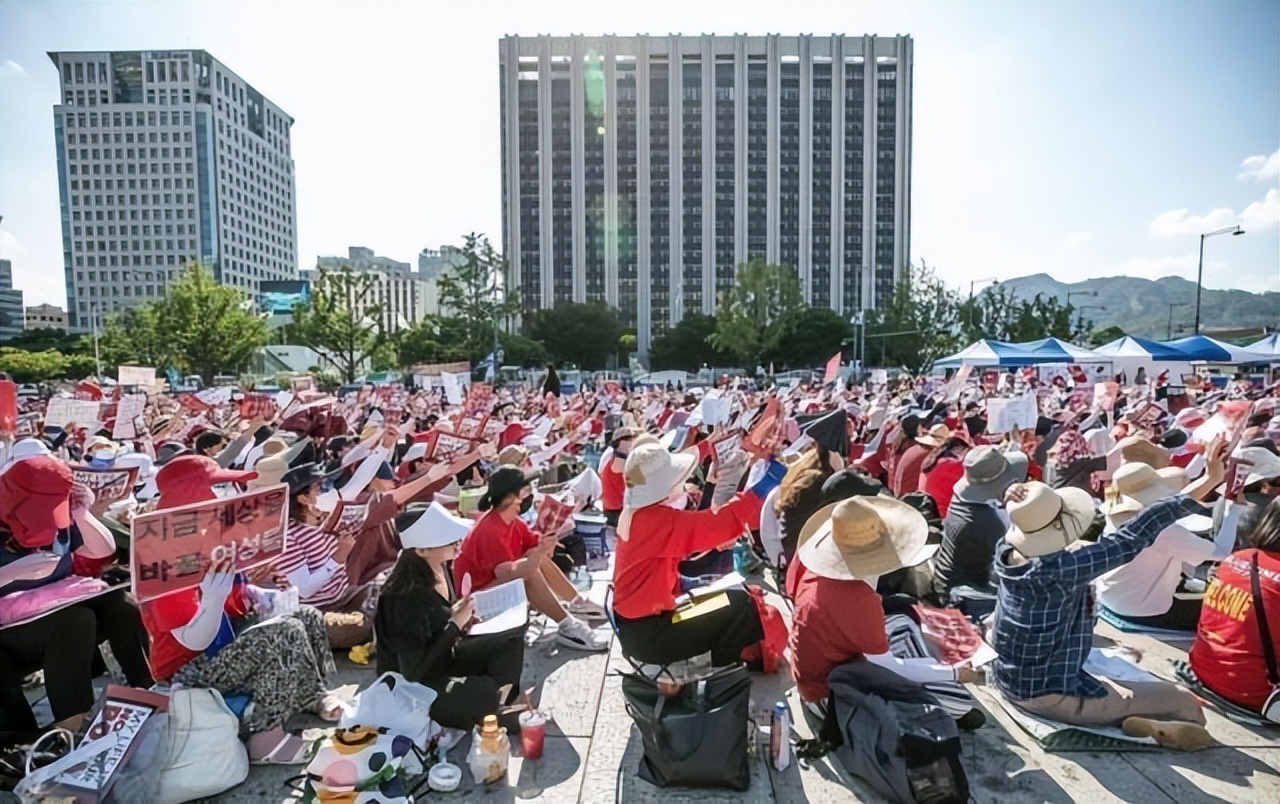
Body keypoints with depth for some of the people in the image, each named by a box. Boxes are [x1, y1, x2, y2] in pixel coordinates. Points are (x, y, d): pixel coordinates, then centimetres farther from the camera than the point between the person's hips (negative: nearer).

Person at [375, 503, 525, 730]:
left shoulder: (438, 568, -8)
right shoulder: (406, 598, -32)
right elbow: (414, 672, -28)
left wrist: (463, 621, -8)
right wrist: (455, 624, -28)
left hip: (444, 658, 8)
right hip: (412, 687, -8)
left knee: (512, 639, -6)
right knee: (486, 693, -29)